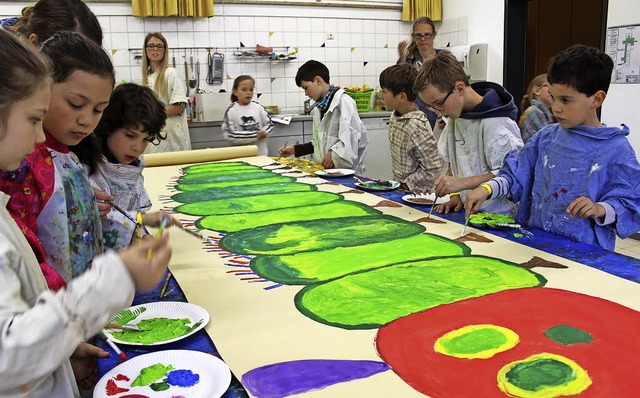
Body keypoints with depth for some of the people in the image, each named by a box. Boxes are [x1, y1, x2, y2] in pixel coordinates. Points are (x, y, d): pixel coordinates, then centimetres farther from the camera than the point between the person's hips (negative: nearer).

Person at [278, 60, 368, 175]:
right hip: (324, 169, 7)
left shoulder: (343, 101, -8)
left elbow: (353, 136, -16)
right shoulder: (319, 106, 18)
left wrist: (333, 154, -15)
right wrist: (295, 149, 19)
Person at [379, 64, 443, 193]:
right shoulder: (395, 117, 5)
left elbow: (434, 169, -18)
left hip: (418, 193, -7)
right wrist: (397, 183, 9)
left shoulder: (416, 126, -20)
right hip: (399, 187, 7)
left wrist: (406, 186, -13)